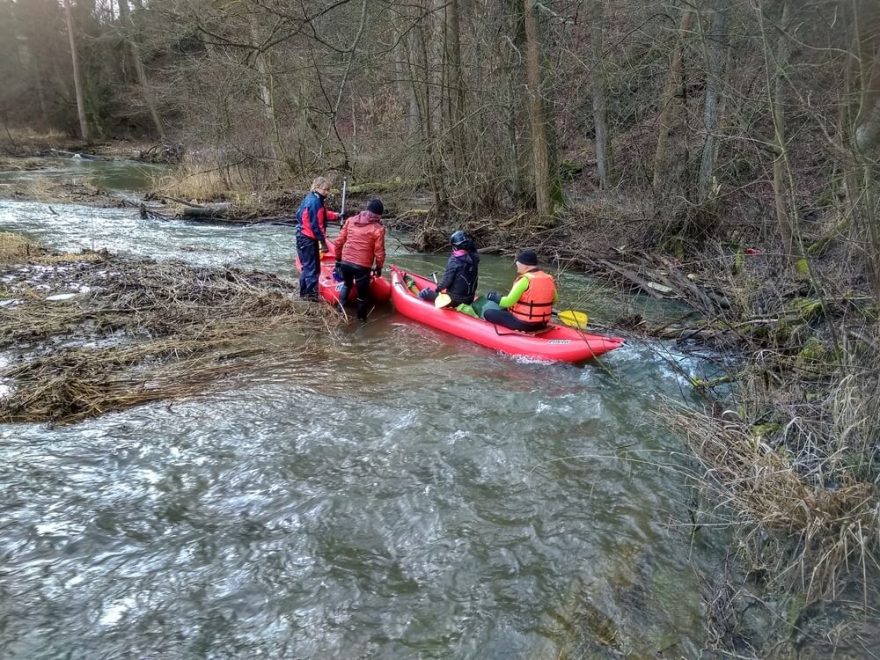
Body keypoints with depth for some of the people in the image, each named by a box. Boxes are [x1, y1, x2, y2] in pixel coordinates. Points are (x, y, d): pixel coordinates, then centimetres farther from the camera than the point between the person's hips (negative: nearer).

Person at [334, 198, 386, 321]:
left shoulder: (350, 220, 5)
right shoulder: (378, 228, -7)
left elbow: (339, 242, 7)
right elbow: (379, 252, -7)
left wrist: (338, 259, 18)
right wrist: (379, 267, 9)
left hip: (345, 262, 5)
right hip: (362, 266, -5)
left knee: (346, 285, 33)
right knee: (363, 295, 14)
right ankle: (361, 319, 26)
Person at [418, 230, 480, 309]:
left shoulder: (454, 260, -19)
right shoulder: (473, 258, -2)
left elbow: (446, 281, -16)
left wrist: (437, 289, -2)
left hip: (454, 300, -6)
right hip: (469, 300, 6)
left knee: (424, 293, 6)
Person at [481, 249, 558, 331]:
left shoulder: (525, 280, -18)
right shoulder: (549, 279, 4)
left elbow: (508, 302, -20)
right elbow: (554, 299, 17)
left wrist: (495, 297, -3)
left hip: (523, 324, -8)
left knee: (488, 312, -4)